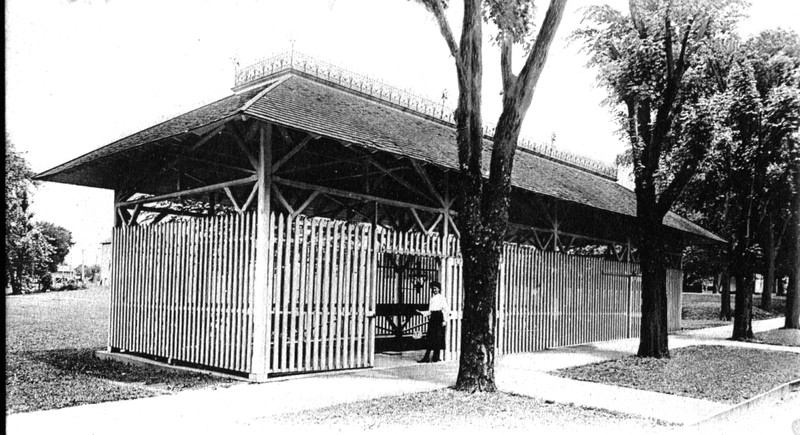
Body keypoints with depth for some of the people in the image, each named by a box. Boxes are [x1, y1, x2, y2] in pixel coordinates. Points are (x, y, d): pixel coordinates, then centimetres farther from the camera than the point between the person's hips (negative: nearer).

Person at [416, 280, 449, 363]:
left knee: (438, 337, -5)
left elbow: (446, 310, -5)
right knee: (430, 337, 0)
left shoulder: (442, 298, -1)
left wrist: (445, 320, -13)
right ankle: (426, 357, -2)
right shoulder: (432, 298, 17)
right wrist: (421, 312, 5)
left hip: (439, 317, -6)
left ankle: (436, 357, 2)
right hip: (432, 317, 6)